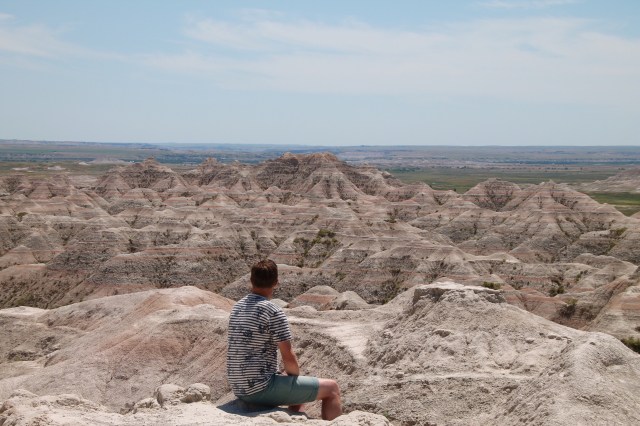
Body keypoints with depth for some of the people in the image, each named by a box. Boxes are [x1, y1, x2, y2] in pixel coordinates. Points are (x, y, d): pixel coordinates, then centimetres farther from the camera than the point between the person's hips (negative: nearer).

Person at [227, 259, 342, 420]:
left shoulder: (237, 307, 9)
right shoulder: (274, 311, -16)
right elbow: (289, 358, -16)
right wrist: (296, 376, 6)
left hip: (240, 389, 9)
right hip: (262, 388, -8)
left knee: (298, 388, 33)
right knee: (331, 388, 2)